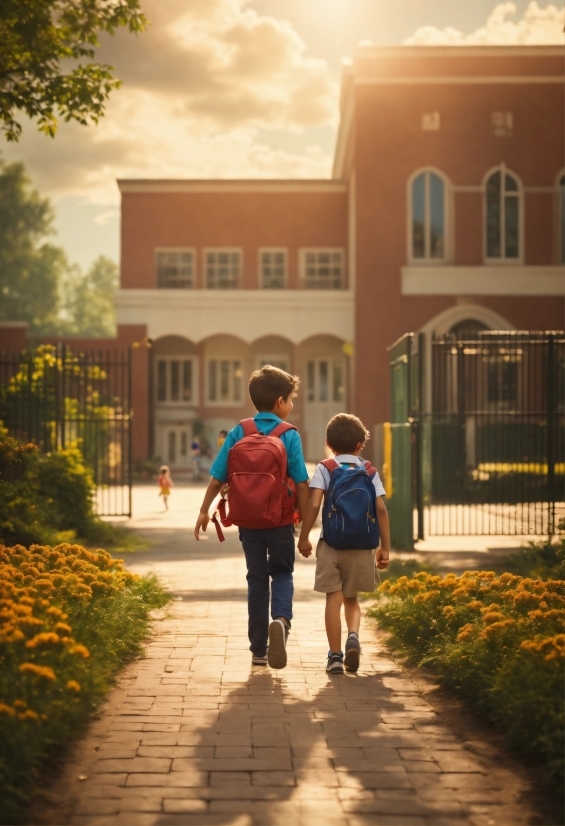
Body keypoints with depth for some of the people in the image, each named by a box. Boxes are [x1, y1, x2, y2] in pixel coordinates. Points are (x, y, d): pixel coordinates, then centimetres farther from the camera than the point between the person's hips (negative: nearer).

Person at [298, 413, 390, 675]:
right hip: (361, 545, 2)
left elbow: (314, 504, -12)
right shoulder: (369, 471, 5)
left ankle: (335, 656, 2)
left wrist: (303, 537, -3)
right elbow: (381, 509, -2)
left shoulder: (324, 469, -1)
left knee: (334, 599, 3)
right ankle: (353, 636, -8)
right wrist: (385, 547, 3)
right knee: (351, 598, 18)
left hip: (330, 543, -2)